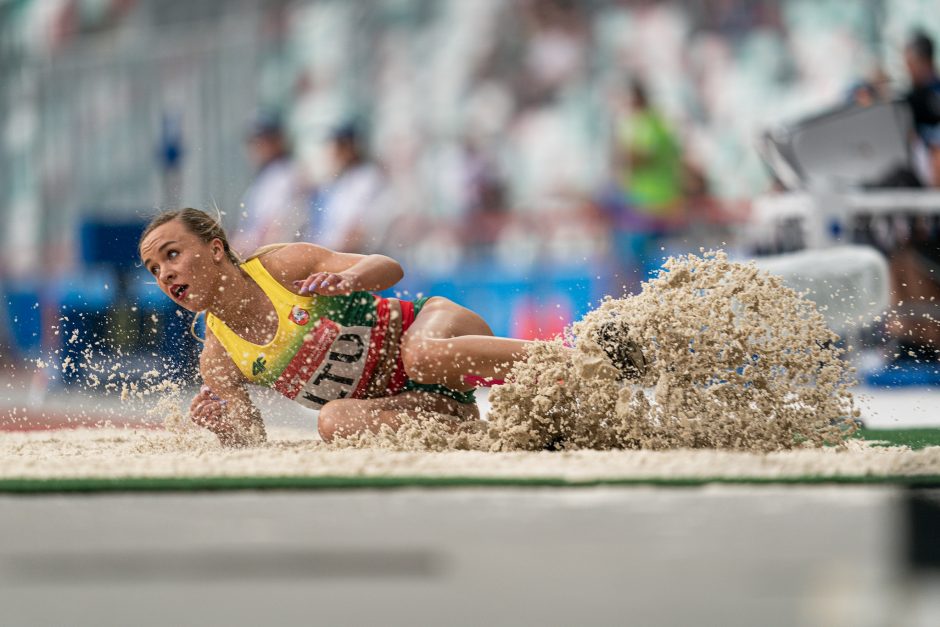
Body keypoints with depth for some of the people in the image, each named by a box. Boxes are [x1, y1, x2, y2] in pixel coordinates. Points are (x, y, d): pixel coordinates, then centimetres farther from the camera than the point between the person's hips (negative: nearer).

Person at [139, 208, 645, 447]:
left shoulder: (282, 266, -8)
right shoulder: (218, 361, 2)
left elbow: (389, 269, -10)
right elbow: (251, 446, 2)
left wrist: (348, 278, -33)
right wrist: (220, 426, -22)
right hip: (407, 403, 3)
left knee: (425, 355, -40)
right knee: (335, 421, -31)